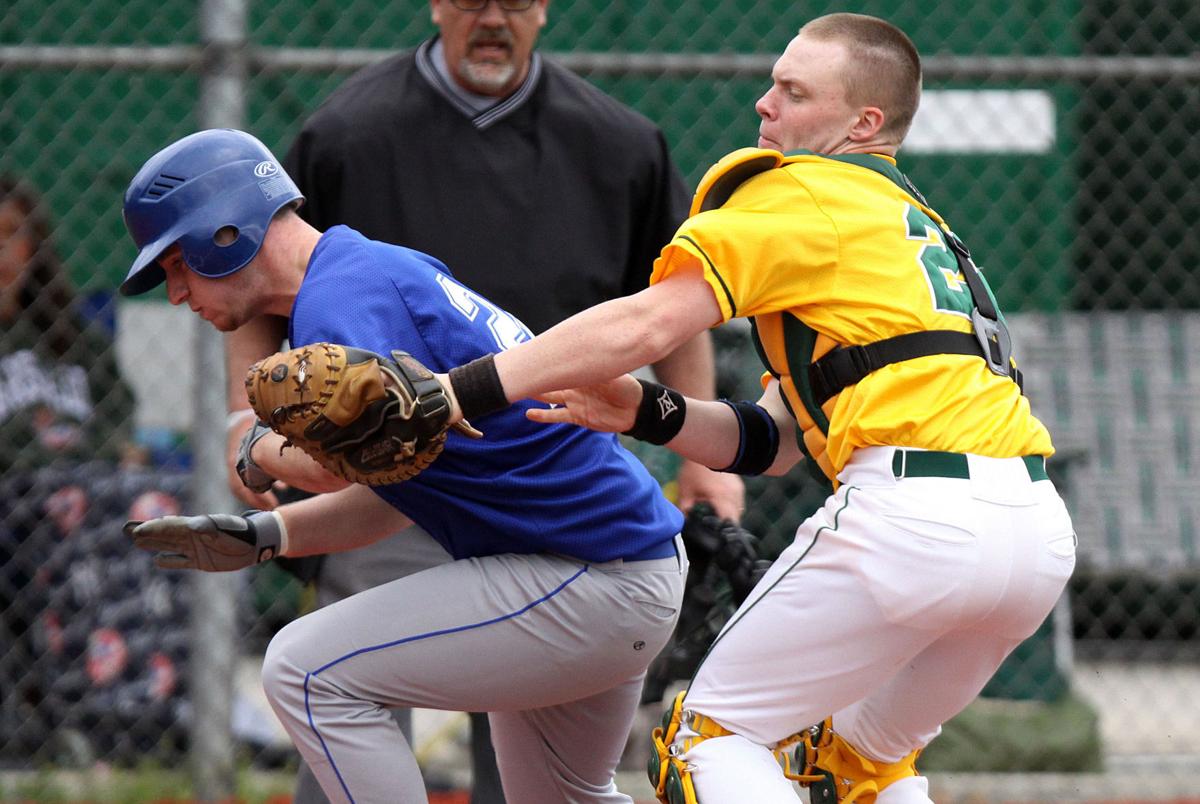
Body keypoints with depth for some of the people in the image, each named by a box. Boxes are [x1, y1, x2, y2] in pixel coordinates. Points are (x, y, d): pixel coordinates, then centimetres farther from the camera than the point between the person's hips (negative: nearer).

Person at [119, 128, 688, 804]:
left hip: (591, 587, -11)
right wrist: (261, 536, 12)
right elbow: (402, 490, 20)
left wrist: (263, 450, -12)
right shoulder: (377, 269, 15)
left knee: (310, 670, -14)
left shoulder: (338, 298, -16)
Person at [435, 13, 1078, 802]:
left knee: (711, 734, 4)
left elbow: (644, 324, -9)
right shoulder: (911, 218, 29)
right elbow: (773, 440, 22)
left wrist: (461, 391, -10)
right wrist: (646, 412, 10)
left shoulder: (801, 190, 4)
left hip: (919, 514, -9)